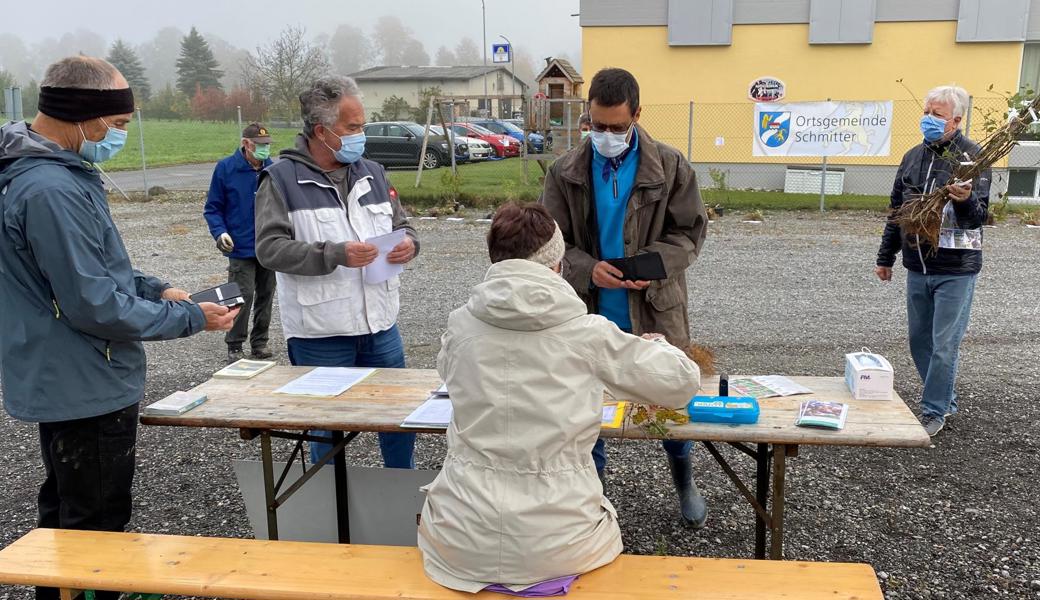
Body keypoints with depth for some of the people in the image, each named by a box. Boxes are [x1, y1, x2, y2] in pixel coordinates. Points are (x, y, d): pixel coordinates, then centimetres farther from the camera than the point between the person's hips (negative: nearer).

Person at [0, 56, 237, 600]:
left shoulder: (60, 173, 7)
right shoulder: (52, 191, -26)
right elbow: (96, 307, -26)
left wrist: (156, 290, 5)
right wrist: (191, 318, -17)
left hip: (63, 385, 11)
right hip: (87, 391, -11)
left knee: (63, 515, 25)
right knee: (95, 528, 5)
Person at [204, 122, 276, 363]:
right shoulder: (225, 169, -6)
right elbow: (212, 208, 0)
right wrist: (220, 232, -15)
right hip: (241, 248, -4)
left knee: (266, 295, 12)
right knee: (243, 297, -6)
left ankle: (260, 341, 26)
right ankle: (235, 346, 9)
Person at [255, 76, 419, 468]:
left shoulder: (371, 172, 9)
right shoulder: (281, 179, -7)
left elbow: (400, 224, 17)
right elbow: (270, 248, -15)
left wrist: (408, 242, -7)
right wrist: (335, 255, -24)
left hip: (380, 322, 5)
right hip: (321, 332, -5)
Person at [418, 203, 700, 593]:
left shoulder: (461, 325, -3)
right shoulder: (587, 332, -9)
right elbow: (682, 382, 2)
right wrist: (656, 345, 24)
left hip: (463, 544, 1)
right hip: (556, 546, -1)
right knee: (601, 524, 33)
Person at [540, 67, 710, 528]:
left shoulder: (670, 167, -3)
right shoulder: (566, 172, -1)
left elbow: (690, 231, -1)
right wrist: (588, 270, -21)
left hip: (655, 310, 0)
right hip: (590, 316, 1)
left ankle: (685, 485, 40)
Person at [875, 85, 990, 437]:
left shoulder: (972, 156, -8)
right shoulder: (913, 156, 9)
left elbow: (979, 216, -14)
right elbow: (897, 210, 16)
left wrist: (965, 200, -36)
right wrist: (885, 257, 18)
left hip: (955, 269, -6)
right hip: (917, 267, 6)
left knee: (944, 345, 0)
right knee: (919, 341, 13)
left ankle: (933, 412, 11)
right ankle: (945, 401, 30)